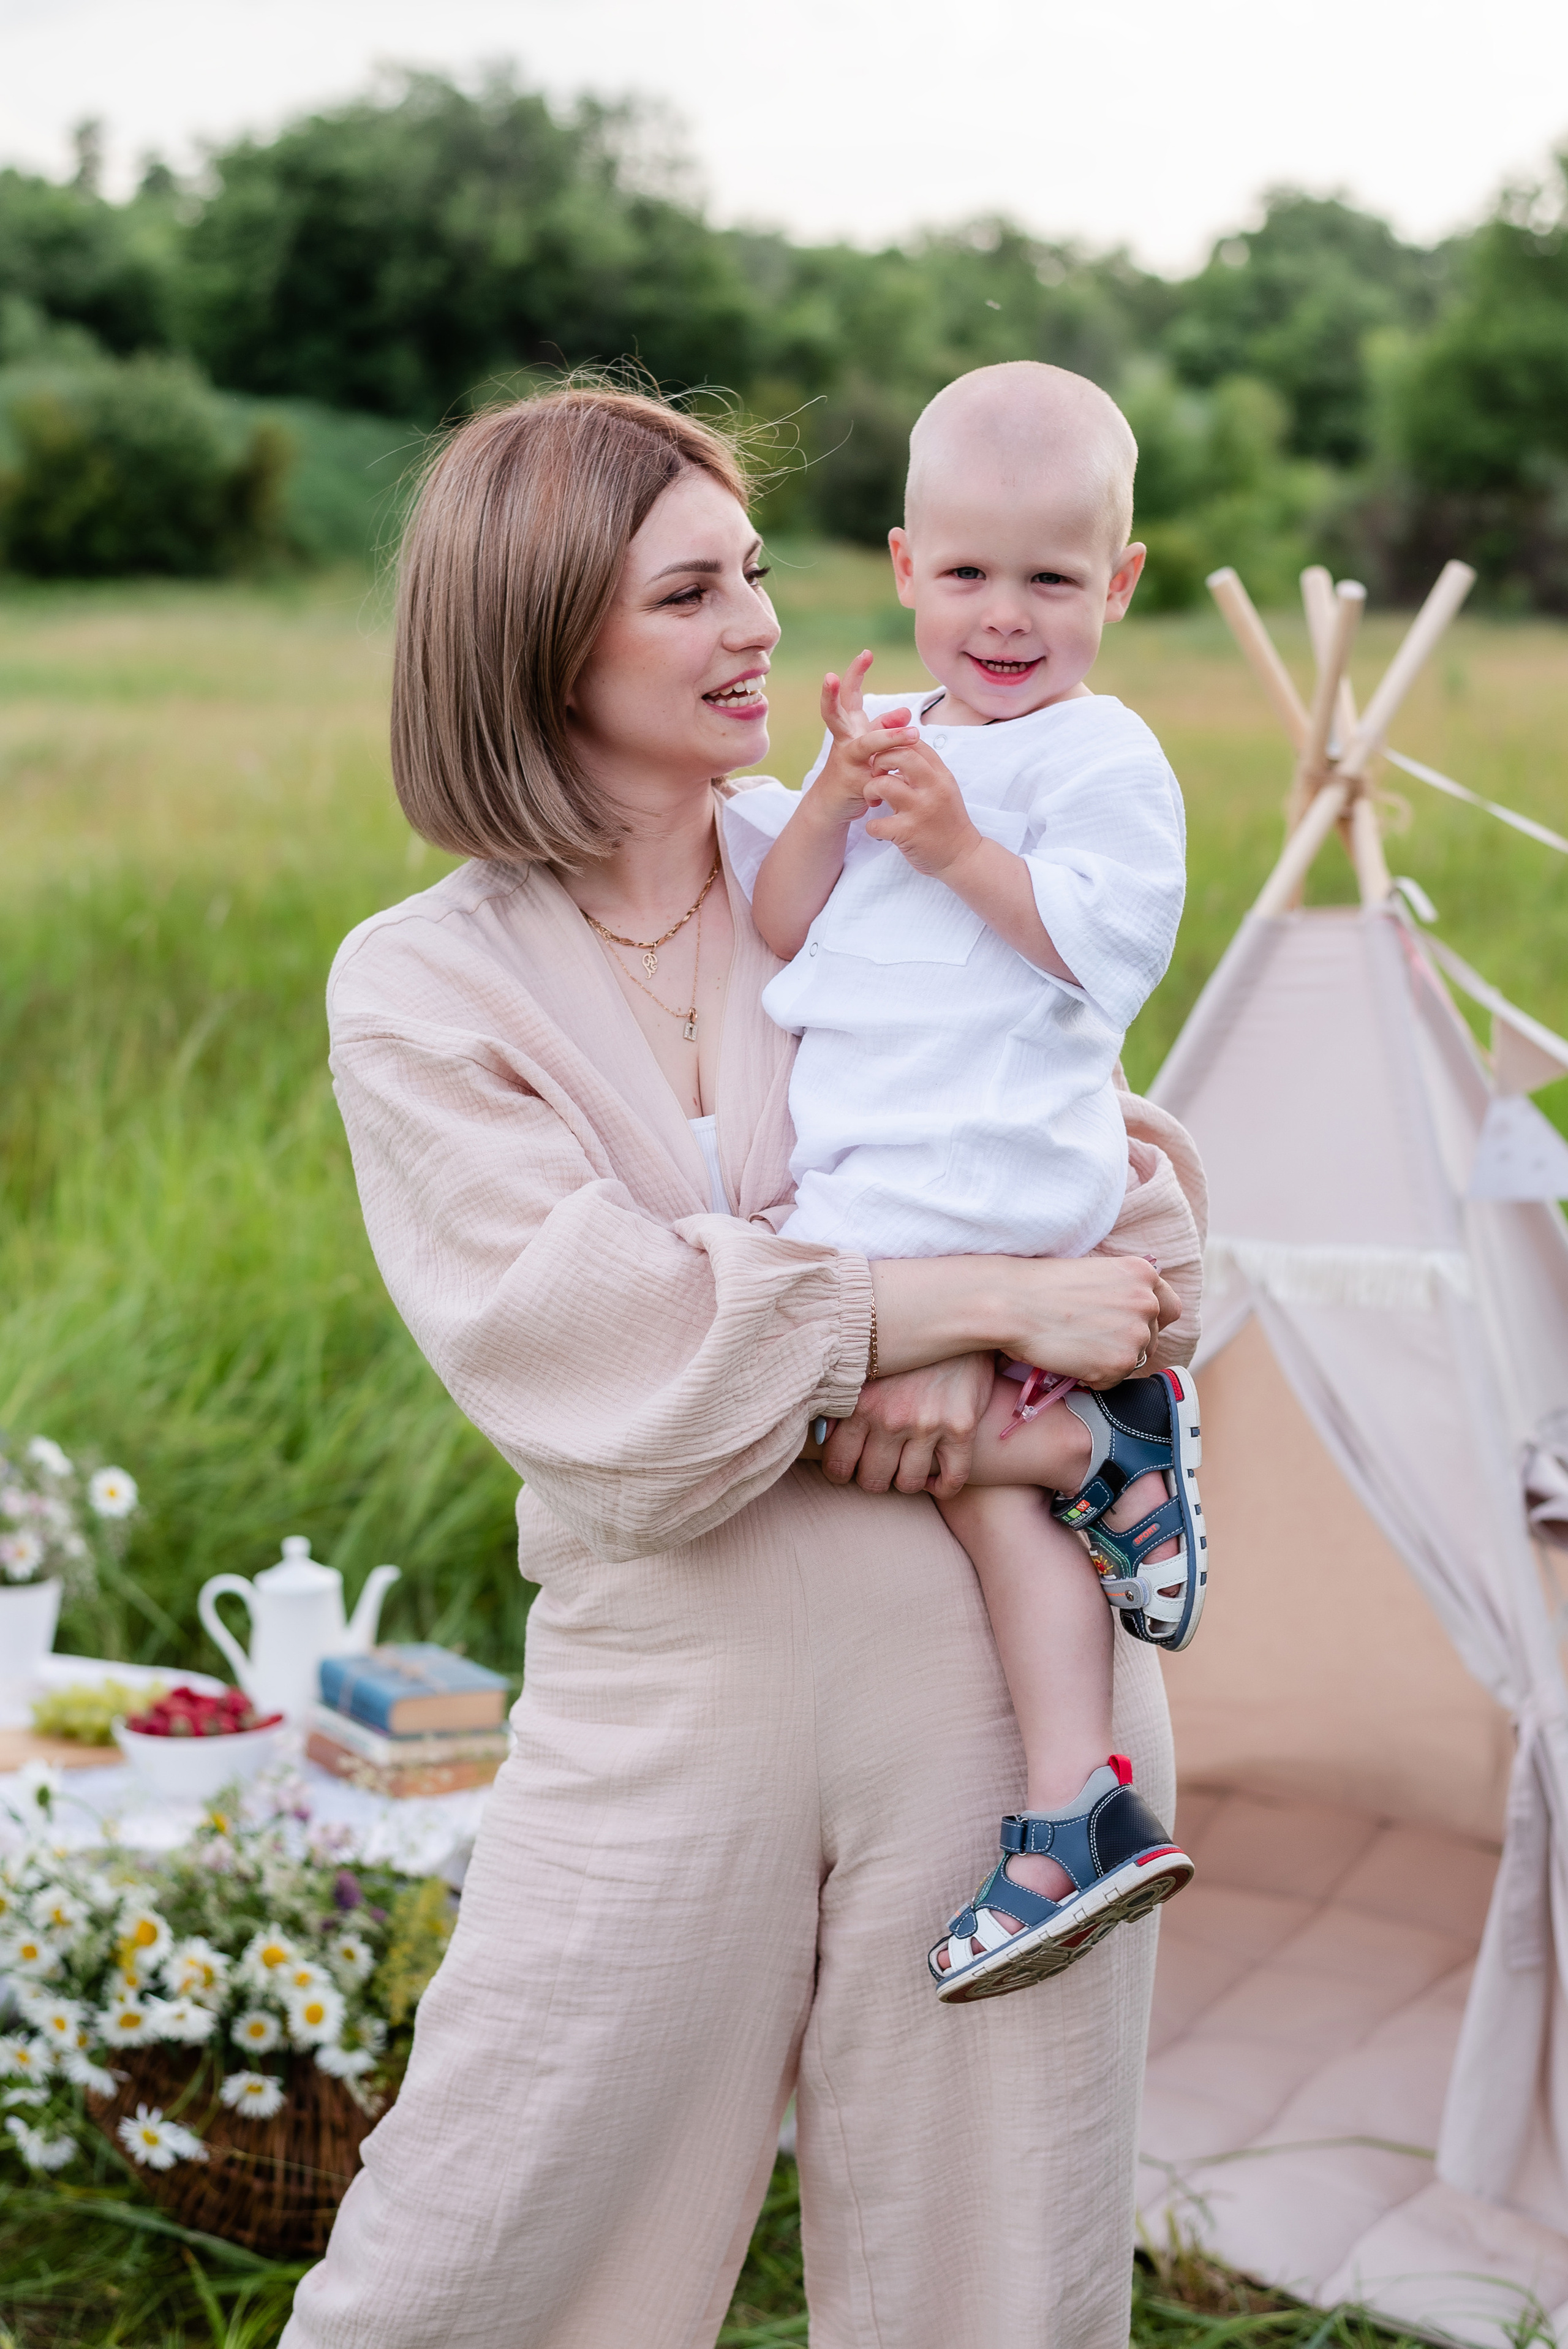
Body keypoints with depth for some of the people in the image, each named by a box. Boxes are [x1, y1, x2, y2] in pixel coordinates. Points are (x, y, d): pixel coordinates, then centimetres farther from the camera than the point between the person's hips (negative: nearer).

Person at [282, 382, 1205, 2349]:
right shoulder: (418, 985, 0)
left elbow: (1136, 1194, 6)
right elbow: (598, 1340, -13)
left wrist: (974, 1350, -14)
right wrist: (988, 1294, -17)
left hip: (991, 1646, 2)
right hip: (671, 1680, -2)